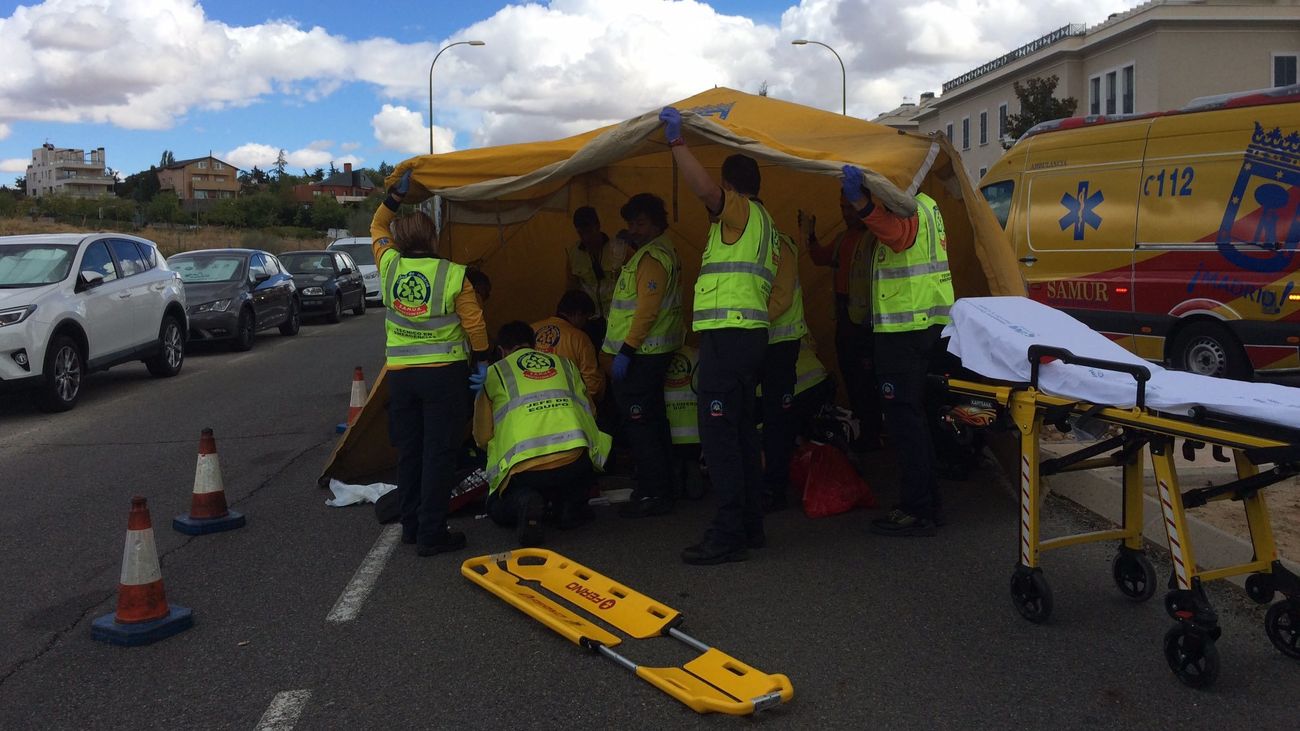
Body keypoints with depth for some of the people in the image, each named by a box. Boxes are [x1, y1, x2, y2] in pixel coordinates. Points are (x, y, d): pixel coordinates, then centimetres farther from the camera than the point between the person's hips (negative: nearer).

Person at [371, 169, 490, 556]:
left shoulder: (390, 267, -1)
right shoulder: (453, 275, -11)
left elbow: (378, 227, 19)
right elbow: (474, 323, -4)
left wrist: (396, 194, 15)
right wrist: (481, 361, 9)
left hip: (400, 373, 4)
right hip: (444, 372, -4)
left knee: (408, 451, 14)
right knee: (438, 453, 1)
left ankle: (411, 525, 24)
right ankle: (431, 534, 3)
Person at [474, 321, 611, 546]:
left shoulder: (493, 373, 16)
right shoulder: (564, 363, 23)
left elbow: (482, 437, 15)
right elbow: (589, 412, 29)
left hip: (524, 470, -2)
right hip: (575, 463, 2)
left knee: (498, 511, 27)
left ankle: (524, 501, -7)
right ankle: (572, 506, 14)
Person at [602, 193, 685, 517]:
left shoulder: (652, 257, -16)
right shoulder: (662, 251, 18)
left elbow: (647, 309, -24)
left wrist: (626, 351, -24)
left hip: (642, 354, -11)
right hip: (651, 353, 11)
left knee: (639, 421, -8)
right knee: (652, 420, 16)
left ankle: (653, 493, -3)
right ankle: (663, 487, 24)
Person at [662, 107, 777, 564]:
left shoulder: (740, 211, -3)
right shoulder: (765, 222, 26)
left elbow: (705, 188, -23)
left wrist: (676, 139, -14)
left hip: (727, 334, -10)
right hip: (751, 334, 10)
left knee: (719, 433, -12)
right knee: (742, 433, 13)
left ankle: (729, 535, -12)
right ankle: (750, 526, 18)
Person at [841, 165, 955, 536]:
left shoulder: (906, 211, -15)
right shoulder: (927, 205, 17)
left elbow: (892, 229, -40)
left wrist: (861, 200, -56)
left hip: (903, 329, -11)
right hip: (930, 323, 11)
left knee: (903, 417, -8)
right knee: (913, 416, 17)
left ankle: (916, 511, -5)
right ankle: (928, 503, 24)